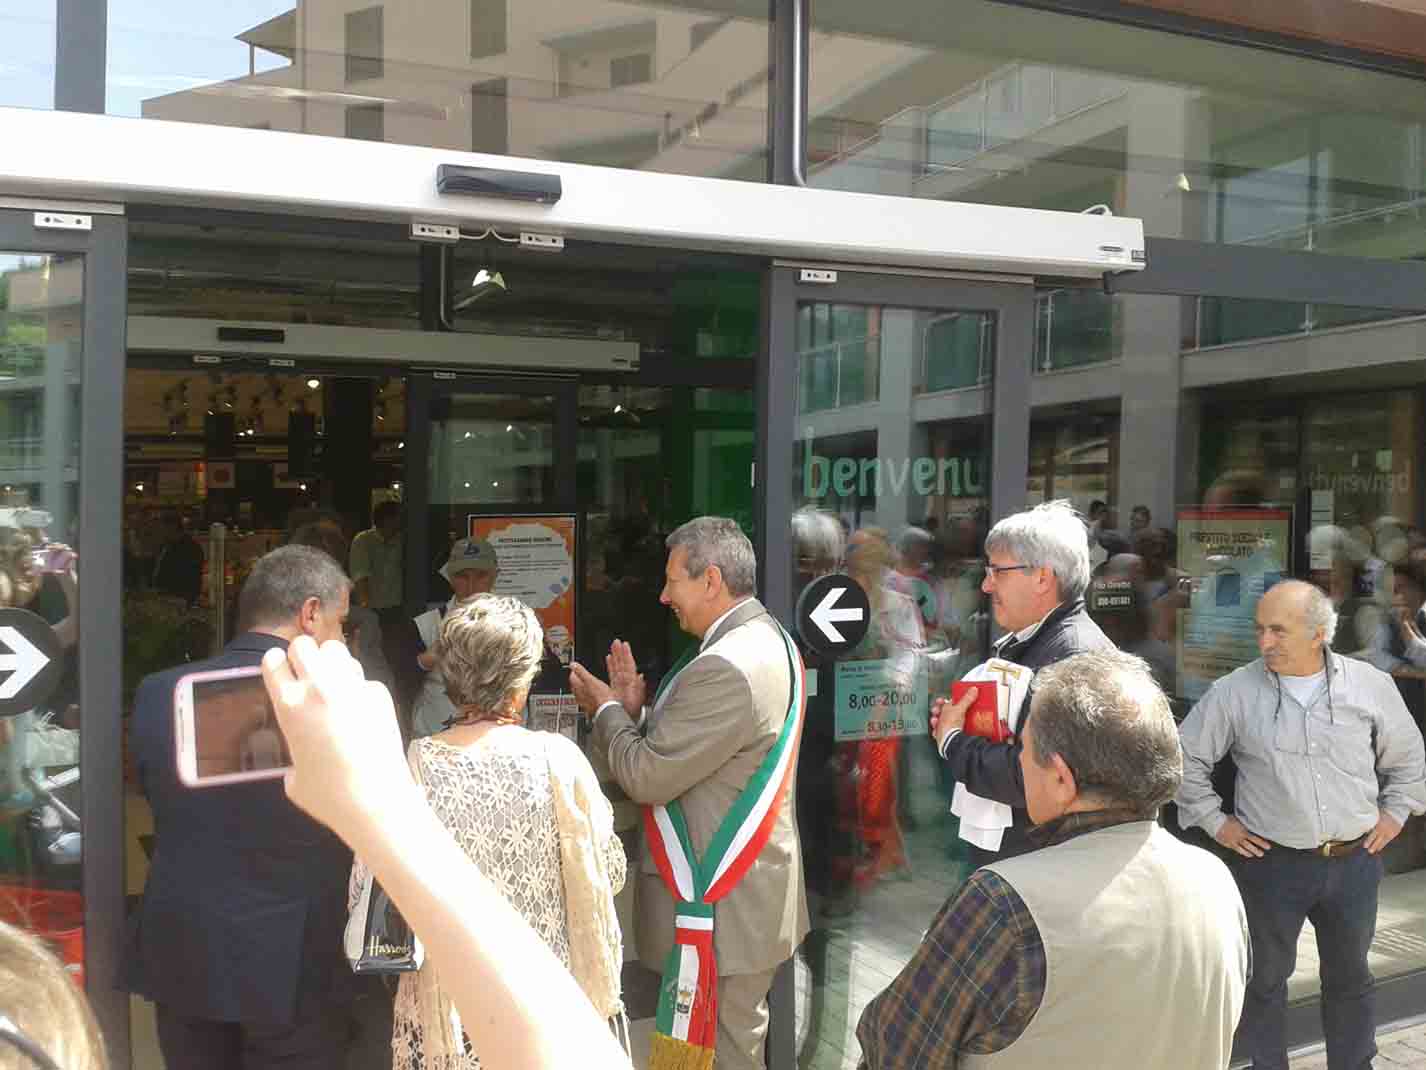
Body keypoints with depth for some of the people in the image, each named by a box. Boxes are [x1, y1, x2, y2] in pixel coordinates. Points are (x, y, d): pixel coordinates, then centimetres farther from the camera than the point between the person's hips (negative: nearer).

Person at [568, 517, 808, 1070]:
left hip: (722, 905, -10)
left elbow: (647, 776, -21)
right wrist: (634, 709, 1)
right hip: (747, 890, 10)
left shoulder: (726, 667, -26)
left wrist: (607, 709, -6)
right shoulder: (765, 639, 8)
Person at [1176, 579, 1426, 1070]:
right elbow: (1186, 758, 0)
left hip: (1355, 861, 2)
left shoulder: (1370, 684, -3)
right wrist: (1214, 820, -1)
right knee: (1265, 978, 11)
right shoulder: (1234, 692, -10)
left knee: (1350, 977, 20)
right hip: (1270, 863, -2)